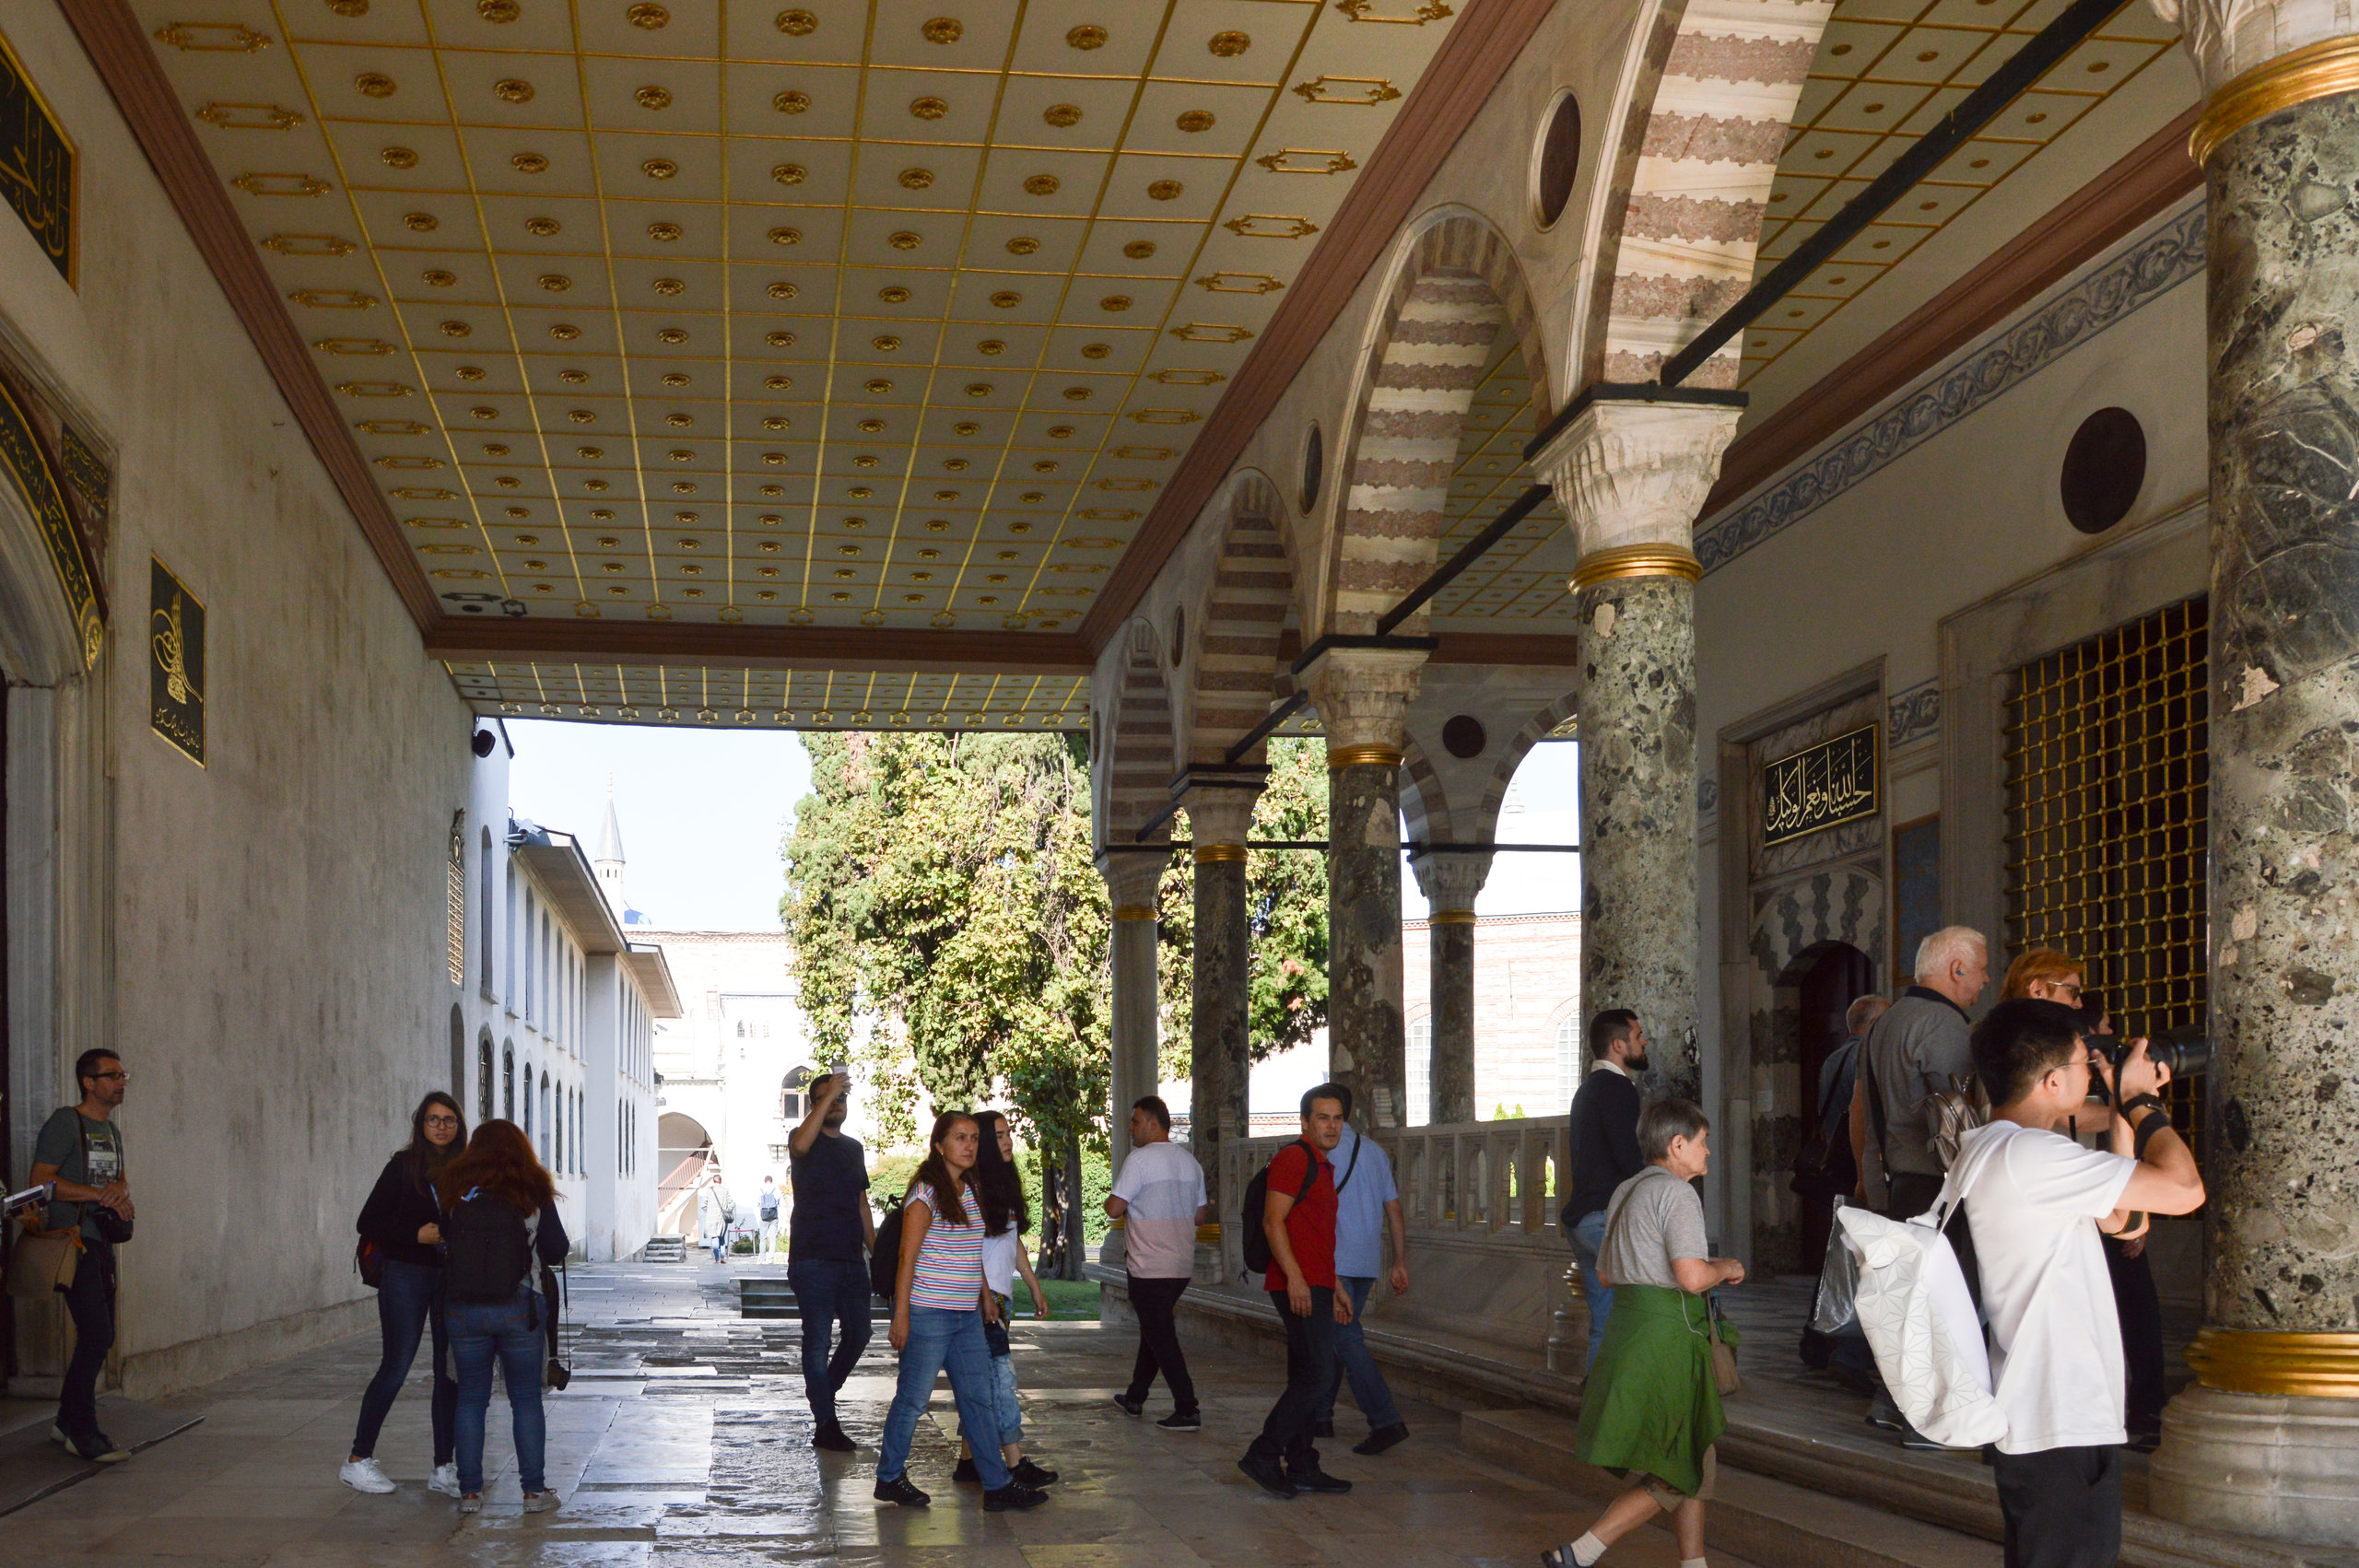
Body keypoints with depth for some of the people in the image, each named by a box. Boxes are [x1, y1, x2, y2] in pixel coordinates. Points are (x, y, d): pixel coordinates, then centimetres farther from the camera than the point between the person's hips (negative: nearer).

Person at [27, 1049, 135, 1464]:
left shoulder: (112, 1130, 18)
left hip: (101, 1240, 9)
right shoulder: (65, 1123, -8)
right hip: (71, 1238, -9)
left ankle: (68, 1422, 22)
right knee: (95, 1335, -14)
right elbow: (41, 1181, -15)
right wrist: (99, 1194, -20)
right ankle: (82, 1434, -7)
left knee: (101, 1337, 10)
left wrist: (120, 1192, -7)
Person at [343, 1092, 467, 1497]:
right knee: (396, 1366, -4)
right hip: (406, 1276, -4)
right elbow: (367, 1223, -5)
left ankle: (444, 1468, 8)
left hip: (452, 1278, 4)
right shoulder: (403, 1166, -4)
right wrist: (417, 1234, -15)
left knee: (450, 1371, 3)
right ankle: (358, 1460, 8)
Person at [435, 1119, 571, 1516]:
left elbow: (440, 1247, 2)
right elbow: (556, 1252, 0)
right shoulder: (533, 1193, -4)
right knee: (526, 1398, 9)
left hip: (462, 1309, 1)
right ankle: (534, 1490, 9)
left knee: (471, 1398, 11)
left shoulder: (453, 1192, -1)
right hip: (517, 1308, -1)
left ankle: (470, 1491, 10)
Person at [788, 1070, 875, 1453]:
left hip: (851, 1260, 7)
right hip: (813, 1260, -6)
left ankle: (821, 1394, 32)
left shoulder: (853, 1148, 18)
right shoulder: (805, 1139, -2)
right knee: (818, 1339, -4)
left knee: (858, 1335, 10)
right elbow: (800, 1144, -29)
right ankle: (825, 1426, 0)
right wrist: (828, 1094, -31)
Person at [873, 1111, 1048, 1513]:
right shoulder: (925, 1193, -11)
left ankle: (998, 1485, 9)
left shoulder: (970, 1190, 13)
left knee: (979, 1399, 7)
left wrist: (985, 1295, 21)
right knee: (913, 1398, 2)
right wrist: (901, 1314, -15)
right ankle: (890, 1477, 18)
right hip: (927, 1313, -7)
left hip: (967, 1315, 8)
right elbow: (907, 1256, -12)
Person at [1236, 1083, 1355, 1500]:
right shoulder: (1294, 1158, -9)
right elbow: (1273, 1221, -18)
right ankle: (1263, 1456, -9)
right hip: (1298, 1285, -10)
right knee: (1317, 1375, -13)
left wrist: (1334, 1289, 27)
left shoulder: (1321, 1167, 21)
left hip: (1314, 1287, 10)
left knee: (1307, 1378, 11)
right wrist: (1295, 1278, -24)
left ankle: (1302, 1468, 15)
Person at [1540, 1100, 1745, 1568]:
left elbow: (1606, 1270, 21)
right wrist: (1724, 1268, -1)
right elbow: (1692, 1277, -23)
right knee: (1675, 1480, -3)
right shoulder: (1676, 1193, -13)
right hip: (1667, 1337, -10)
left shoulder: (1627, 1191, 16)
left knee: (1695, 1466, 17)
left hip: (1629, 1331, 10)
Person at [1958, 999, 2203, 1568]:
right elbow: (2184, 1190, -21)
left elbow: (2114, 1218, 21)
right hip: (2060, 1431, -11)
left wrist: (2125, 1113, 16)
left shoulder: (1987, 1148, 14)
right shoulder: (2028, 1153, -20)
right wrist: (2141, 1101, -5)